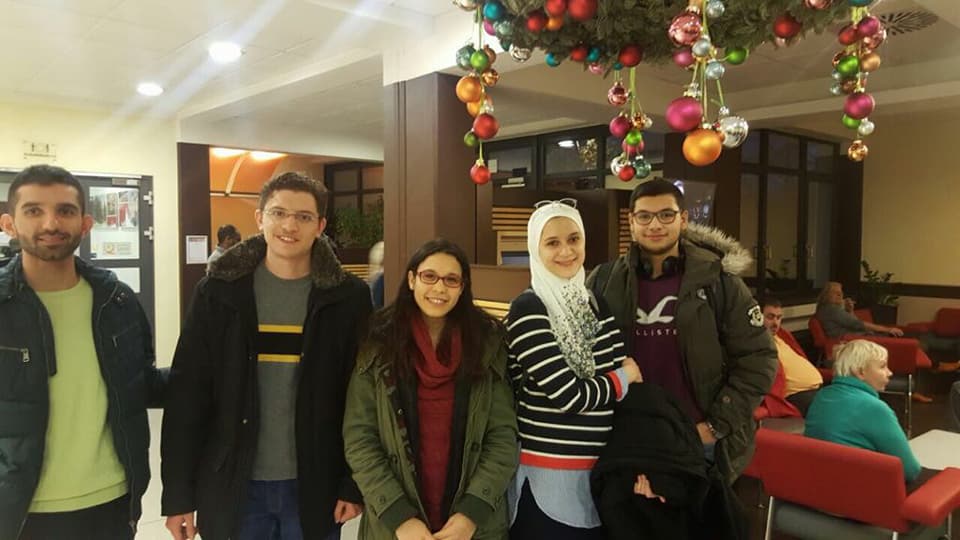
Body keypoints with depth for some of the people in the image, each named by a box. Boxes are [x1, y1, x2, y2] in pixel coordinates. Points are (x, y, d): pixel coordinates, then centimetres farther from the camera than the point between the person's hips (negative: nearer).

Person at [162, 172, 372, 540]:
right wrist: (178, 493, -4)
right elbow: (187, 394, -3)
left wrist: (354, 484, -4)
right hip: (233, 487, 1)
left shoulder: (348, 297, -6)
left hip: (314, 487, 0)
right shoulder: (218, 292, -4)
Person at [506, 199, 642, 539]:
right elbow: (568, 396, -20)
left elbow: (630, 376, 4)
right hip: (548, 475, -6)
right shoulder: (527, 309, -13)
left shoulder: (596, 304, 6)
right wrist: (622, 377, -3)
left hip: (602, 470, 6)